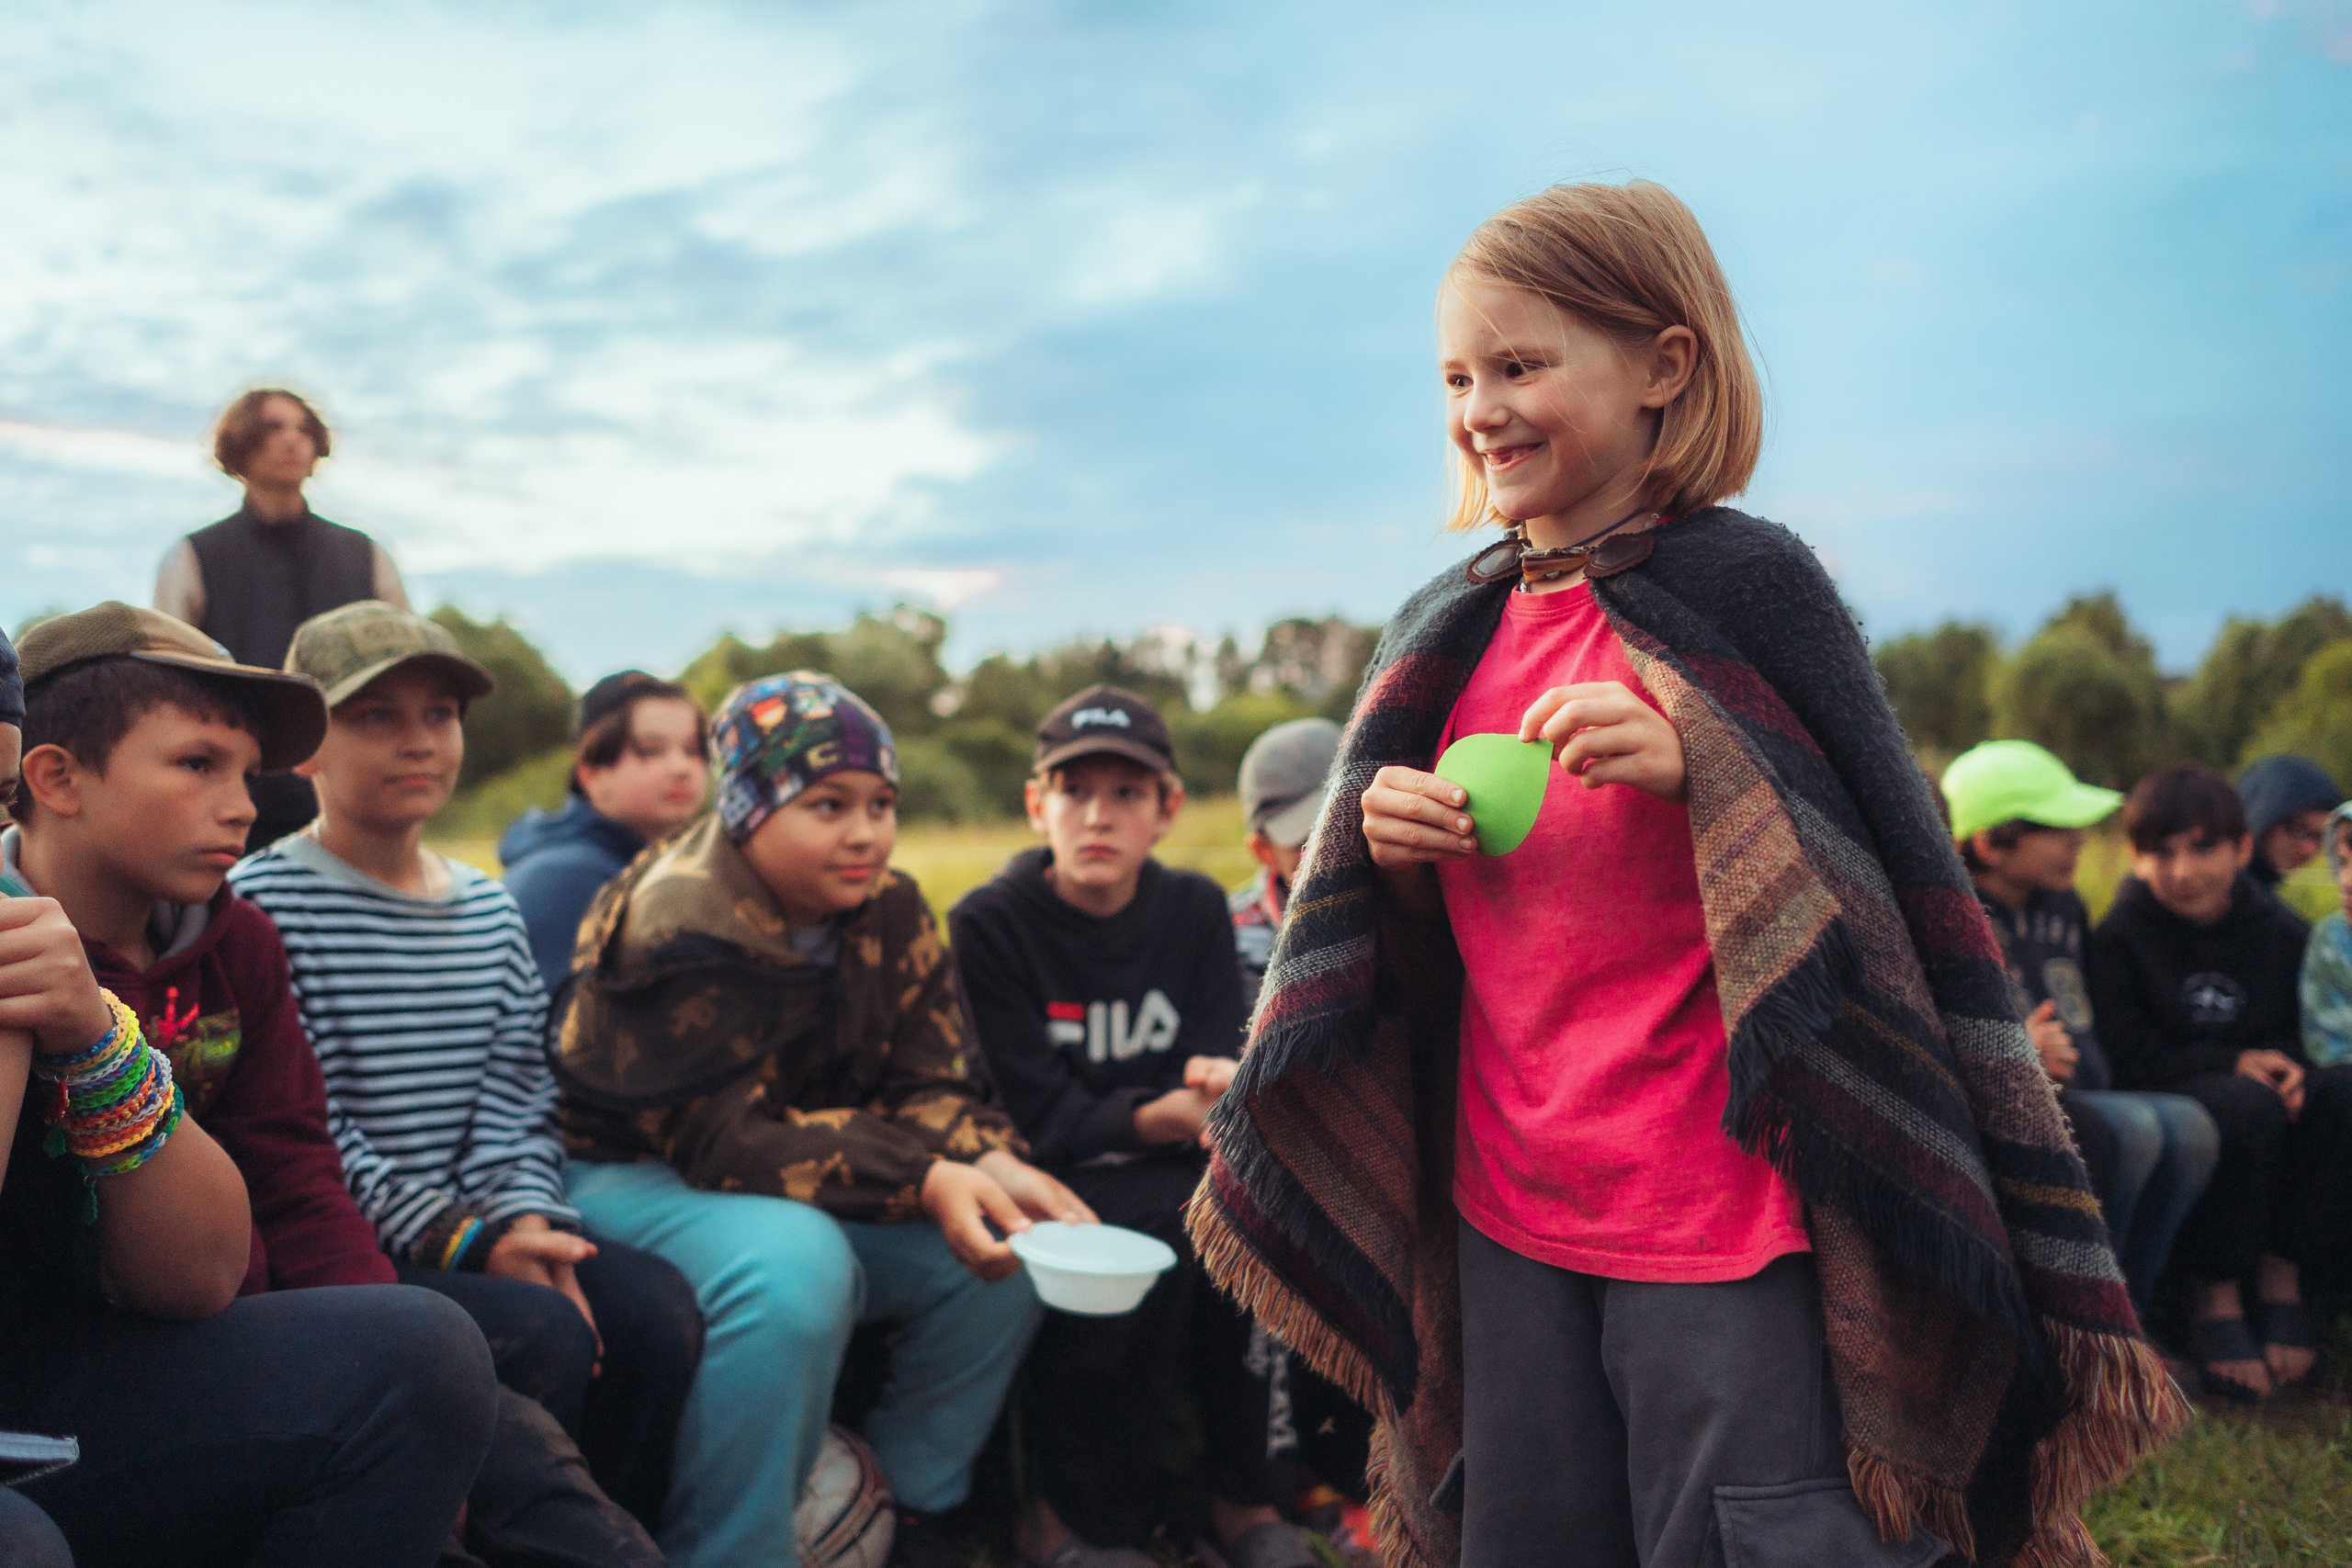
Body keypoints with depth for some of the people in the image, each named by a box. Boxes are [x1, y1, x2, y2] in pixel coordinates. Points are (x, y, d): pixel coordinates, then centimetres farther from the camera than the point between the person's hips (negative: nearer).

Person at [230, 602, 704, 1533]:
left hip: (471, 1235, 6)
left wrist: (524, 1219, -11)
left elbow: (517, 1100, 9)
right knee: (542, 1335, -28)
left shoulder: (490, 911, 15)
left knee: (655, 1304, -18)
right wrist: (463, 1243, -17)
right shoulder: (262, 903, -7)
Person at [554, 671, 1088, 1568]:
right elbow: (722, 1142, -28)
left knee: (1009, 1247, -10)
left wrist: (995, 1168, -26)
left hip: (811, 1195, 7)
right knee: (794, 1264, -37)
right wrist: (925, 1182, -37)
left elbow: (926, 1086, -2)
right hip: (628, 1181, -7)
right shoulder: (681, 934, -22)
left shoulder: (887, 913, 0)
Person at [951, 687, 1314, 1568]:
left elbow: (1221, 1066, -5)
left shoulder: (1195, 911, 4)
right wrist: (1162, 1117, -31)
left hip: (1178, 1175, 4)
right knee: (1163, 1218, -32)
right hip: (1044, 1190, -3)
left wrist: (1221, 1090, -30)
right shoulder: (988, 926, -7)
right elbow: (1039, 1120, -14)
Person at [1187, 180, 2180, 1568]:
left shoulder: (1744, 581, -9)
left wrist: (1698, 766, -24)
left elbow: (1897, 866, -11)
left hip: (1719, 1219, -6)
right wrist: (1384, 845, -4)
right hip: (1504, 1206, 6)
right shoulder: (1449, 629, 8)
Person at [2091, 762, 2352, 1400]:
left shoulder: (2282, 930, 6)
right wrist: (2233, 1064, -20)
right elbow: (2127, 1059, -12)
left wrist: (2294, 1073, -13)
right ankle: (2215, 1297, -21)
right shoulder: (2120, 936, -6)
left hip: (2261, 1087, 4)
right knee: (2245, 1105, -37)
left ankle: (2282, 1274, -13)